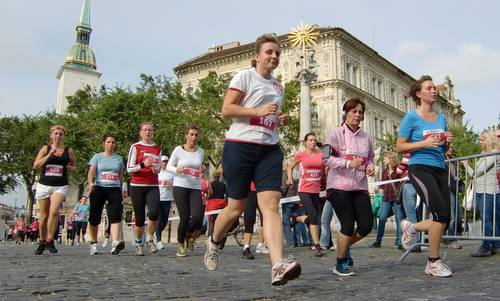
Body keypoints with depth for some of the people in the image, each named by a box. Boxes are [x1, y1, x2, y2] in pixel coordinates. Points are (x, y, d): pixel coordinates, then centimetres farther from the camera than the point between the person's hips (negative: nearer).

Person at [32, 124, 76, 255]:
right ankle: (42, 242, 24)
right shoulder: (45, 148, 6)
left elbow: (74, 166, 20)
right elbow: (35, 165, -3)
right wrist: (50, 154, -12)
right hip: (44, 185, 1)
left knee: (54, 212, -22)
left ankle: (50, 241, -10)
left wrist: (70, 168, -3)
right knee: (43, 216, 7)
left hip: (61, 186, -1)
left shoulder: (68, 151, 7)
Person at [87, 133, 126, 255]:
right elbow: (91, 172, -5)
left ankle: (115, 243, -31)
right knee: (94, 217, 5)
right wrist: (90, 183, -24)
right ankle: (93, 243, 23)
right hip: (99, 188, -1)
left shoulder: (119, 158, 13)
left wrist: (121, 192, 20)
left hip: (114, 189, 1)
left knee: (115, 215, -18)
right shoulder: (97, 157, 6)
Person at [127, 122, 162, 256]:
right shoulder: (135, 147, 2)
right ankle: (138, 244, 21)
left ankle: (150, 239, 2)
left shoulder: (158, 148, 14)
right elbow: (129, 168, -3)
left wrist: (157, 169, -1)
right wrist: (143, 165, -20)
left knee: (154, 213, -20)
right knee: (140, 218, 0)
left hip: (153, 186, 2)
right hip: (137, 186, -2)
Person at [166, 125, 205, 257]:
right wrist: (177, 170, -15)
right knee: (185, 217, -6)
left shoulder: (200, 151, 8)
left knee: (197, 216, -13)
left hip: (196, 187, 3)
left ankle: (190, 235, 19)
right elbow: (168, 166, 5)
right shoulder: (179, 150, -2)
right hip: (180, 186, -3)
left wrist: (202, 170, -1)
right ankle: (180, 243, 18)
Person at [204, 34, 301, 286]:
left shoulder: (278, 87, 21)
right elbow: (226, 109, -8)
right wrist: (259, 111, -18)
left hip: (270, 149, 5)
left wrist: (280, 120, 10)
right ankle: (213, 242, 33)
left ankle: (278, 266, -21)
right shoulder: (244, 76, 0)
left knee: (271, 204, -11)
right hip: (240, 145, -5)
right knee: (236, 206, 3)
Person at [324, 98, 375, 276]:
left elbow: (370, 159, 22)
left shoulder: (366, 137, 13)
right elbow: (327, 159, -11)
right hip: (339, 186, -5)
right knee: (348, 226, -8)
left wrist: (370, 167, -1)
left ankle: (345, 247, 31)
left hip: (360, 187, 6)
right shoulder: (336, 133, -3)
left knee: (366, 226, 0)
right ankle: (340, 264, 13)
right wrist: (349, 163, -23)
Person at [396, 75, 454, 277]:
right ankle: (433, 263, -3)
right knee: (441, 213, -16)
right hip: (420, 169, -6)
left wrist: (448, 142, 0)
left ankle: (411, 227, 29)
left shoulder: (441, 118, 16)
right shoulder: (411, 118, -1)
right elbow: (399, 147, -4)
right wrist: (424, 143, -15)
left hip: (439, 169, 7)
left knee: (444, 220, 2)